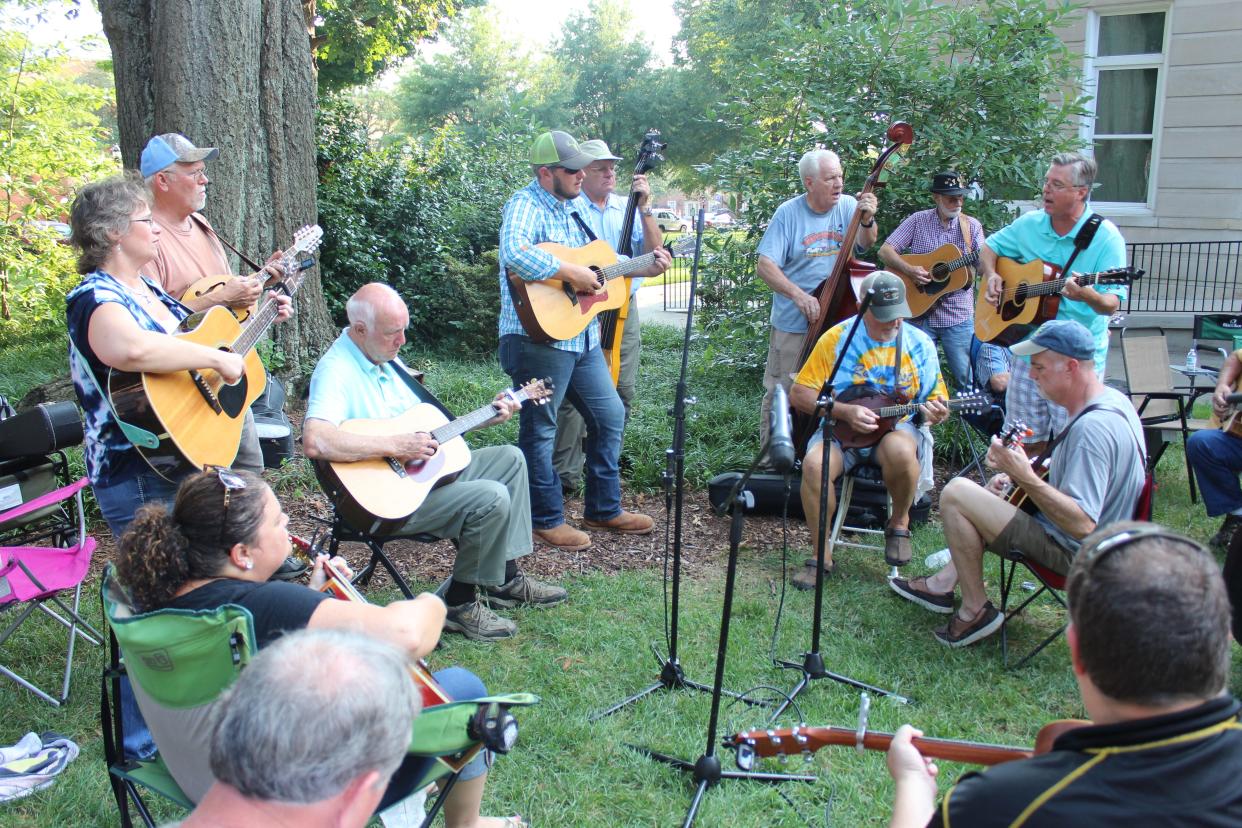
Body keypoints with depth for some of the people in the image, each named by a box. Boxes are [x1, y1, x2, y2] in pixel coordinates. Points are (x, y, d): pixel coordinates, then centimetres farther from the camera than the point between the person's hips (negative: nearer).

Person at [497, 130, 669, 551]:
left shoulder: (575, 205, 14)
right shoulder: (526, 205, -15)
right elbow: (514, 253, -36)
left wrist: (644, 268, 13)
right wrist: (572, 273, -29)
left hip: (583, 336, 10)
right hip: (539, 337, -9)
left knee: (611, 415, 15)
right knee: (539, 429, 3)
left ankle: (604, 508, 28)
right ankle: (546, 519, 16)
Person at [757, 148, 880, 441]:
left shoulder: (848, 206, -1)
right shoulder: (788, 213, -7)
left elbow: (865, 244, -14)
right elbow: (765, 265, -12)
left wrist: (867, 220, -34)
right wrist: (798, 295, -24)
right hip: (793, 323, -2)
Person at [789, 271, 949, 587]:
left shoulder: (920, 344, -1)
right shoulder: (837, 338, -6)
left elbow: (935, 401, 8)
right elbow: (799, 394, -5)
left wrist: (934, 412, -17)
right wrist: (845, 411, -18)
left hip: (896, 426, 0)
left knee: (900, 451, -37)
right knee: (814, 464, -32)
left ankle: (899, 522, -5)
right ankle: (821, 554, -11)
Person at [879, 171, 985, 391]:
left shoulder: (971, 226, 5)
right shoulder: (918, 221, 2)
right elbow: (885, 251, -2)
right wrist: (909, 270, -16)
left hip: (959, 316, 1)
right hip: (918, 311, -1)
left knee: (967, 379, -1)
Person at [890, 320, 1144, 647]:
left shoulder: (1092, 427, -29)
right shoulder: (1113, 399, 3)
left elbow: (1082, 525, -34)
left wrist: (1025, 476, -31)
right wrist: (1019, 476, 7)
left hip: (1072, 553, -11)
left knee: (956, 494, -16)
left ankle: (976, 611, -2)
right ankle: (945, 583, 26)